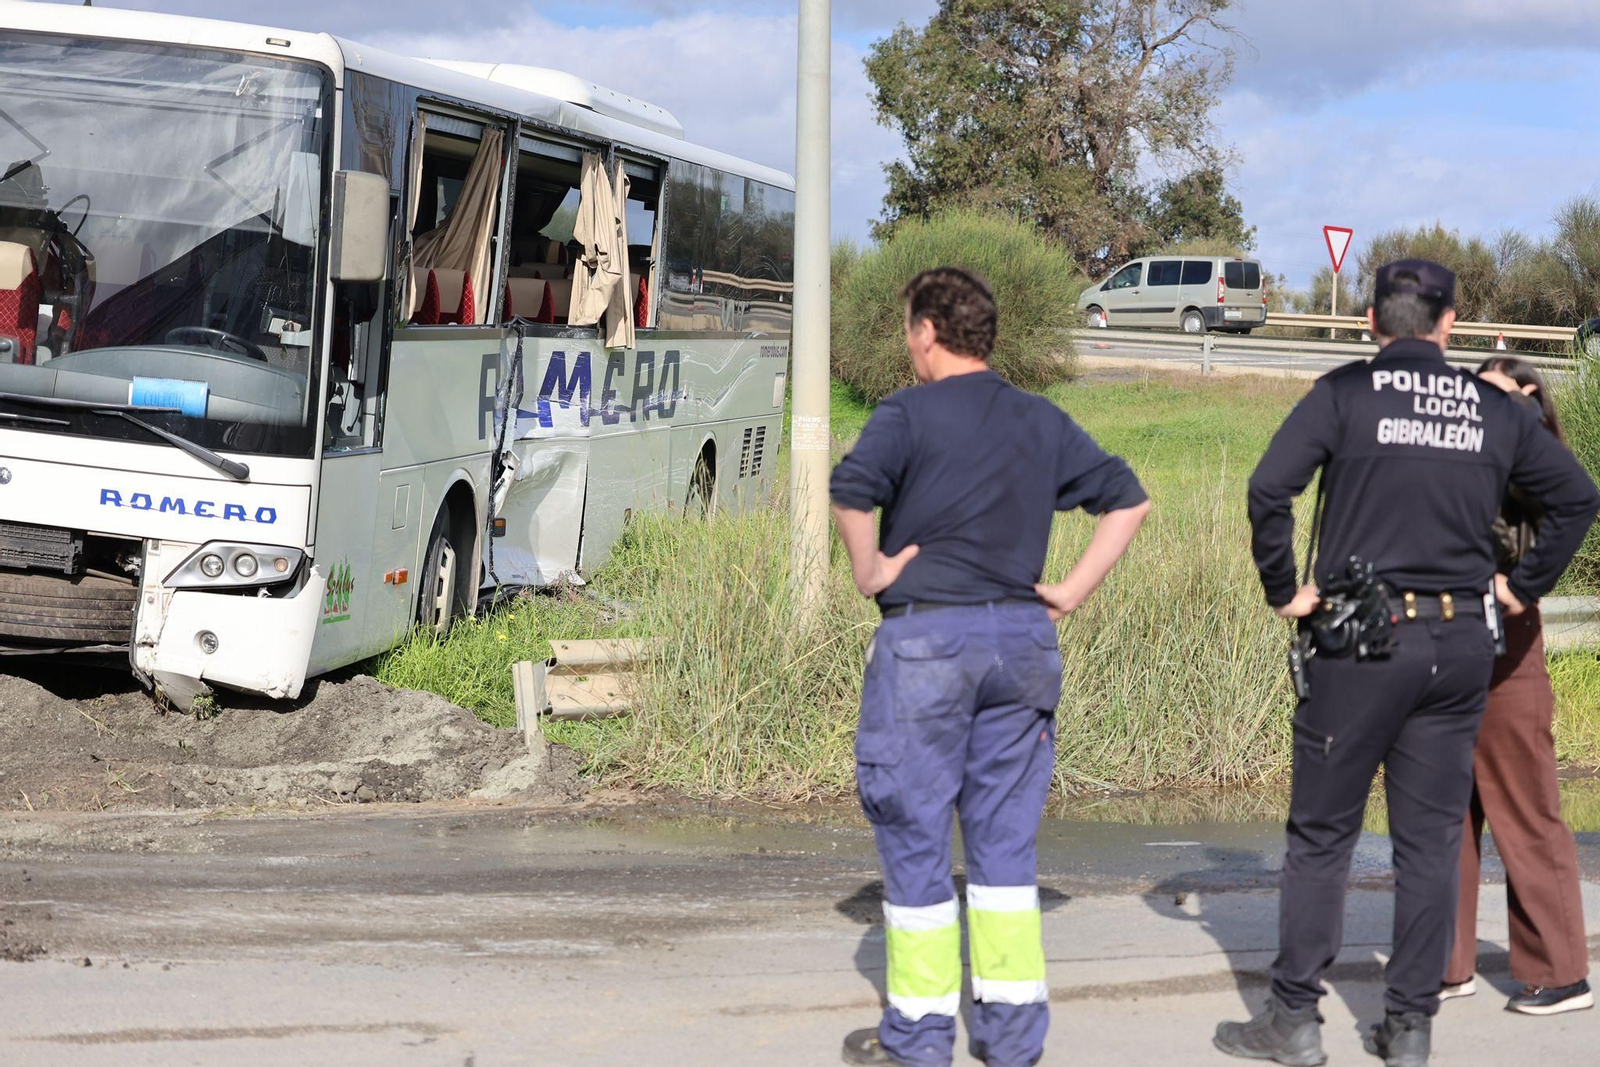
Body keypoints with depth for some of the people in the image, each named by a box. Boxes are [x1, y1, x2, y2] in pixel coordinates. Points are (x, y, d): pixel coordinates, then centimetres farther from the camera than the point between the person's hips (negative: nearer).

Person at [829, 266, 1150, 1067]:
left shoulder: (909, 414, -7)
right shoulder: (1042, 422, 10)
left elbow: (850, 492, -24)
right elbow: (1128, 500, 12)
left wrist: (870, 573, -9)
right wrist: (1073, 590, 10)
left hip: (927, 636, -5)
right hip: (1021, 639, 5)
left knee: (913, 831, 5)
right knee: (1005, 836, 11)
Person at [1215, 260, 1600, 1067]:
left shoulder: (1344, 394, -3)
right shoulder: (1494, 409, 8)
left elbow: (1269, 489, -15)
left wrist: (1282, 590, -4)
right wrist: (1524, 587, 17)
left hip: (1361, 639, -3)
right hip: (1461, 643, 3)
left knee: (1321, 833, 5)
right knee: (1431, 840, 9)